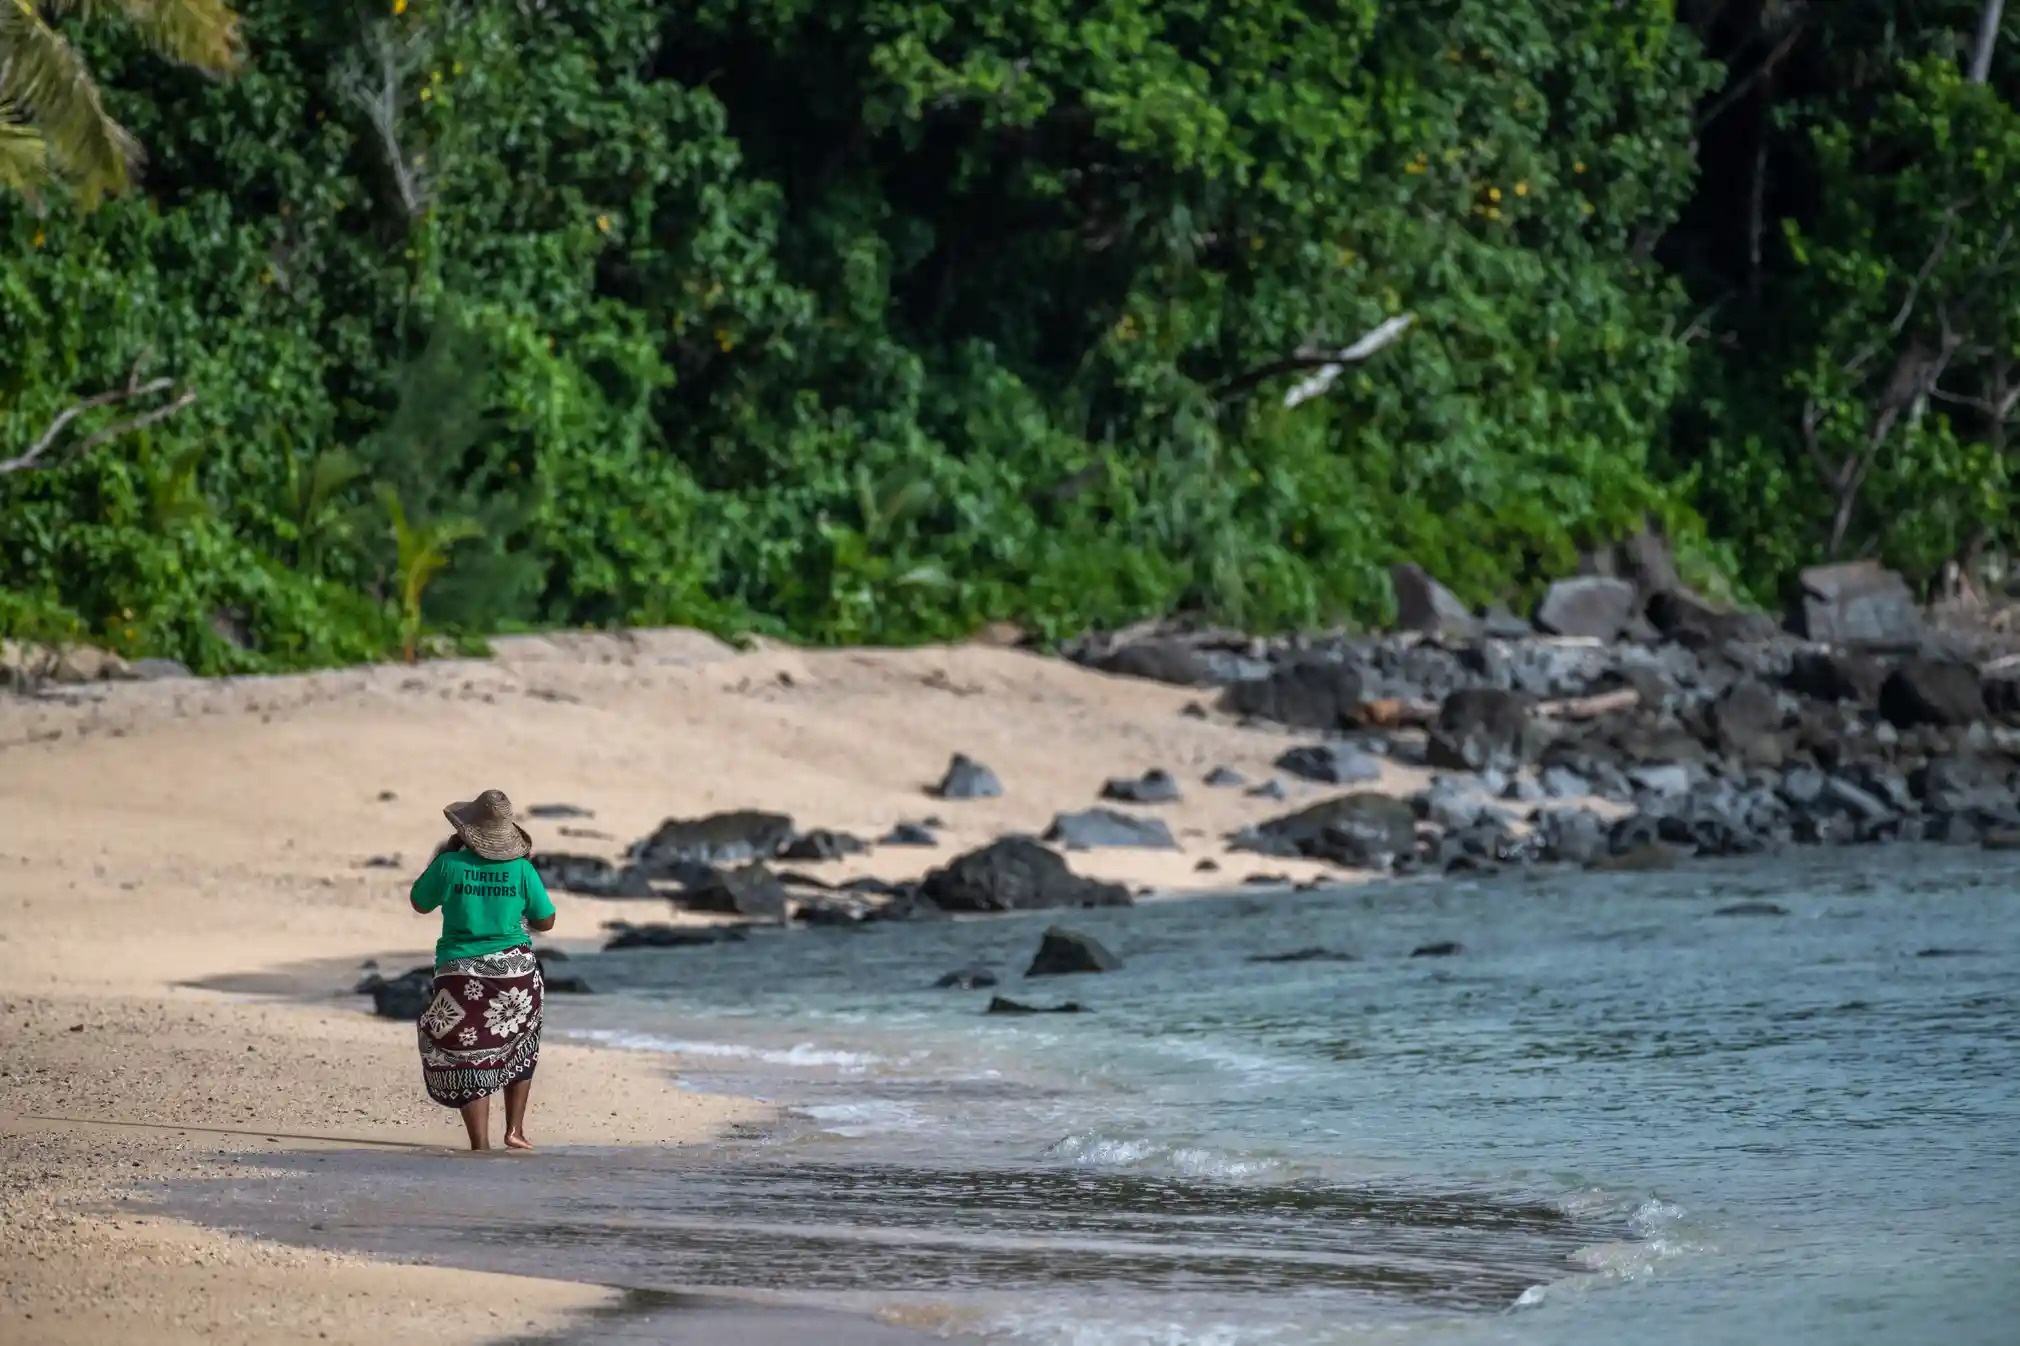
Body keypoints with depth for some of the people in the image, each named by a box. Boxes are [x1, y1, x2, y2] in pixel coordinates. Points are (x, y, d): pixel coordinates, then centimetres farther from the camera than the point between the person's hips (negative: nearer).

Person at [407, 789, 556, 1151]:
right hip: (515, 971, 2)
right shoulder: (521, 869, -5)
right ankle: (515, 1129, 20)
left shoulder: (449, 865, -9)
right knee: (519, 1049, 24)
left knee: (468, 1061, 4)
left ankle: (481, 1145, -2)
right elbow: (545, 922, 4)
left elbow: (419, 903, 8)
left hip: (462, 975, -2)